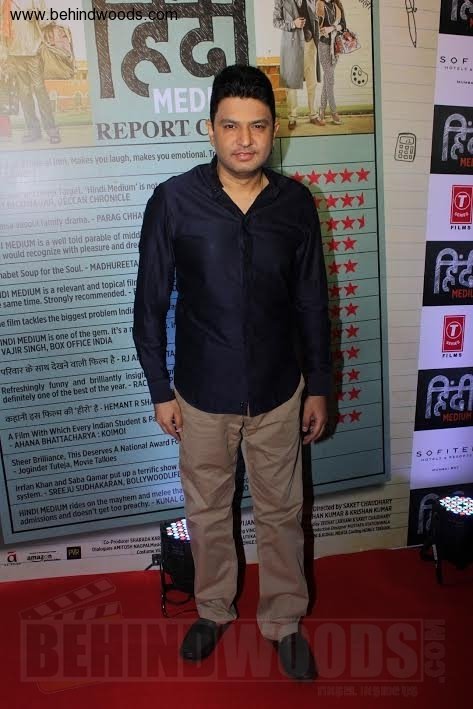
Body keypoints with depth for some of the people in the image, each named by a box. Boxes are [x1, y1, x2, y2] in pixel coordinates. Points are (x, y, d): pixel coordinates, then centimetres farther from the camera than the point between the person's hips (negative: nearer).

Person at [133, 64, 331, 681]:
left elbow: (311, 303, 2)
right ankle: (214, 608, 45)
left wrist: (318, 386, 5)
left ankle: (284, 619, 40)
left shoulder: (296, 203, -6)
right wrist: (160, 389, -3)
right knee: (207, 510, 18)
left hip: (278, 392, 1)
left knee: (281, 512, 16)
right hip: (202, 394, -1)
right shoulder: (173, 201, -12)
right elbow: (150, 303, -5)